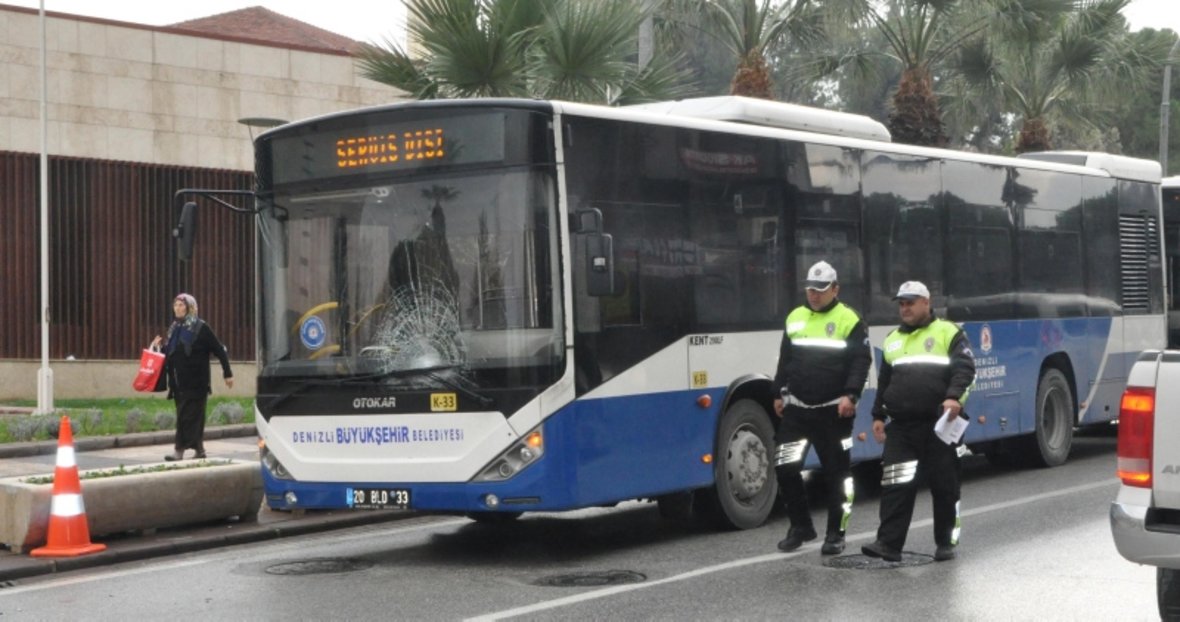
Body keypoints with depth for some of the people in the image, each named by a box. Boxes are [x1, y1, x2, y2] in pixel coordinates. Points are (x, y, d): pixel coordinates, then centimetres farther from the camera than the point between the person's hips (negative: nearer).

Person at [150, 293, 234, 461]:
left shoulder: (201, 328, -6)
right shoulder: (174, 329, 13)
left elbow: (219, 350, -6)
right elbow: (170, 354, 19)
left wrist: (227, 373, -7)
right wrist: (159, 346, -1)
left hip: (195, 383, -6)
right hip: (179, 383, 6)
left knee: (188, 415, -9)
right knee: (194, 416, 11)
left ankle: (179, 450, -11)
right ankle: (199, 449, 17)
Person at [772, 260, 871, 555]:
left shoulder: (849, 320, -5)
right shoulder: (795, 318, 11)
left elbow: (861, 361, -10)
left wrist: (850, 395, -20)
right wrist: (779, 394, 15)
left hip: (833, 411, -4)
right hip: (797, 408, 4)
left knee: (837, 472, 3)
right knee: (785, 467, 0)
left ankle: (835, 533, 13)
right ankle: (801, 526, 15)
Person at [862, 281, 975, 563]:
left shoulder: (948, 333, 1)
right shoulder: (893, 340, 18)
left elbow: (965, 367, -10)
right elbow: (884, 381, 24)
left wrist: (954, 396, -26)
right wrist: (878, 416, 17)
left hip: (939, 424, -4)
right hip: (901, 426, 4)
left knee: (944, 485, 5)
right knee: (895, 485, -4)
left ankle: (946, 542, 16)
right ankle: (889, 543, -6)